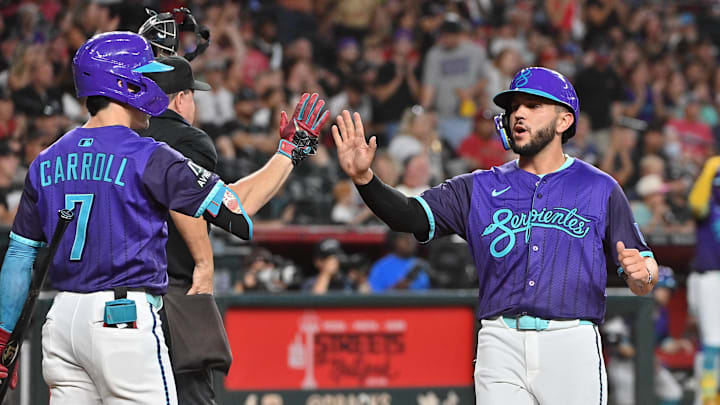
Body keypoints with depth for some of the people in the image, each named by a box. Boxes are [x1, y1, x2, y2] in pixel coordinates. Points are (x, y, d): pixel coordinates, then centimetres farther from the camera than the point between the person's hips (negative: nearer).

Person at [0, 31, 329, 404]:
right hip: (127, 318, -6)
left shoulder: (47, 161, 10)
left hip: (61, 319, 7)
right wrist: (291, 150, 1)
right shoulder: (147, 157, -9)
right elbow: (236, 207, -10)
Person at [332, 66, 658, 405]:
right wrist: (363, 177, -17)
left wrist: (641, 274, -16)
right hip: (501, 348, 2)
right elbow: (411, 215, 1)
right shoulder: (480, 188, 15)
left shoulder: (600, 189, 10)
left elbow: (642, 285, 9)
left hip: (571, 347, -2)